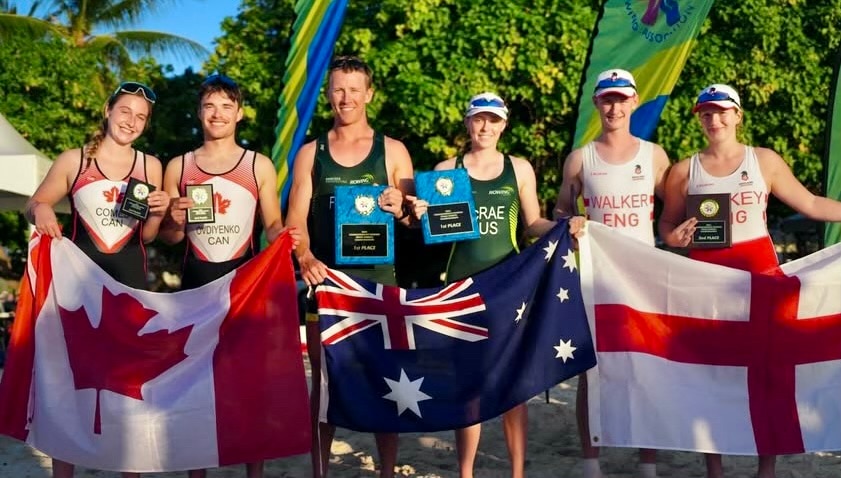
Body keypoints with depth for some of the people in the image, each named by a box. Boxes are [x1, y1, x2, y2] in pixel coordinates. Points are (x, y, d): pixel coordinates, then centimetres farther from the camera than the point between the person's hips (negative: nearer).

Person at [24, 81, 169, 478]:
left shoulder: (150, 165, 5)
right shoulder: (73, 161, 0)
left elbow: (147, 237, 10)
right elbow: (34, 204, 8)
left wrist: (157, 213, -11)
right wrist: (41, 210, -14)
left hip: (130, 279, 2)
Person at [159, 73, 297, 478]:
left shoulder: (259, 166, 4)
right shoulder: (178, 167, 8)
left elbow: (273, 224, 7)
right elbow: (168, 238, 12)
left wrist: (283, 237, -16)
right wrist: (176, 221, -10)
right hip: (195, 281, 2)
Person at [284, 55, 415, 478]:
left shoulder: (392, 151, 6)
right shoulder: (310, 153, 9)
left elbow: (414, 219, 7)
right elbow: (296, 220, 4)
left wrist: (400, 211, -16)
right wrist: (305, 259, -16)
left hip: (378, 280, 0)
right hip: (325, 280, 1)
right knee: (325, 382, 5)